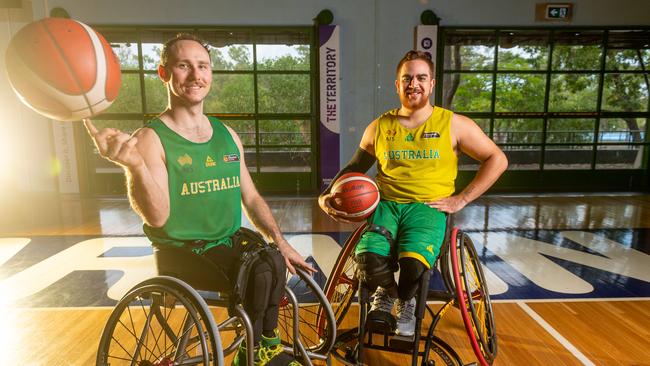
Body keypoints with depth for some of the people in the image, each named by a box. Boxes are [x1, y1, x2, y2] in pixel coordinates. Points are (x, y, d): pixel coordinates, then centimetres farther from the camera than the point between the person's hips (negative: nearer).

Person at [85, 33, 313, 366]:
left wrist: (280, 241, -1)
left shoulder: (227, 135, 7)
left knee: (276, 260, -18)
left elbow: (251, 197, 10)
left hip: (228, 246, 5)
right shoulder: (150, 138, -10)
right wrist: (135, 164, -39)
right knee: (259, 269, -24)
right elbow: (157, 216, -22)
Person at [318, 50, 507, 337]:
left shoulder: (454, 124, 5)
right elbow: (354, 167, 20)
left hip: (429, 207, -1)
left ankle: (406, 301, 7)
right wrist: (327, 196, 4)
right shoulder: (379, 127, 11)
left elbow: (497, 159, 9)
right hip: (386, 203, 2)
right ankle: (385, 294, 10)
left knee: (413, 261, -33)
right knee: (367, 257, -29)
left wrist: (461, 199, -1)